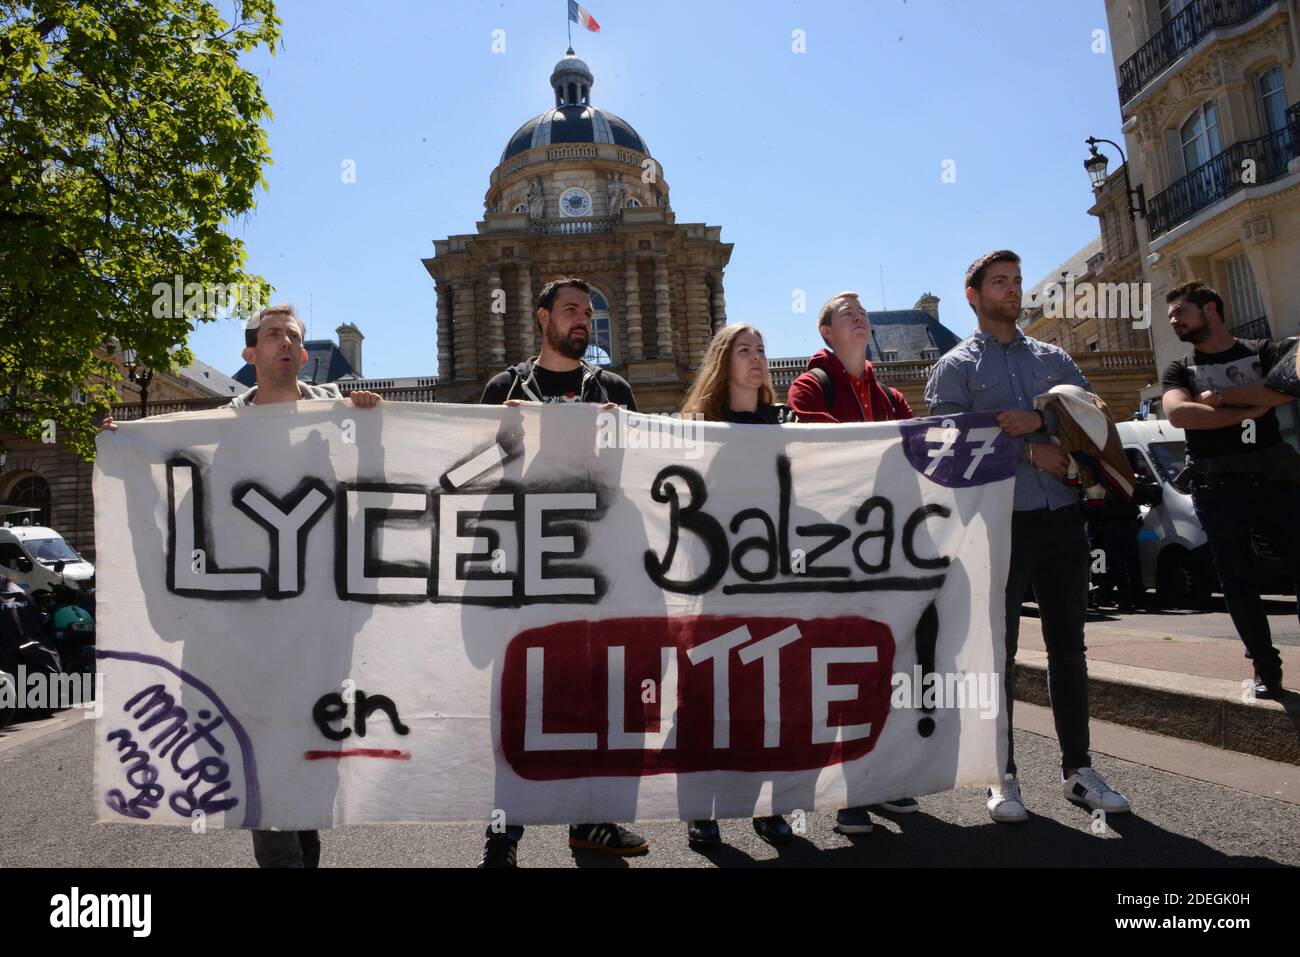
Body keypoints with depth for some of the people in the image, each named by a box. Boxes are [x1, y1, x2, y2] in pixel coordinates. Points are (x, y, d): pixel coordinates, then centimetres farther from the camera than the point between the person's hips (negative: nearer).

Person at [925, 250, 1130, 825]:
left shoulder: (1053, 358, 17)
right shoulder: (955, 367, 4)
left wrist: (1039, 421, -12)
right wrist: (1028, 451, -13)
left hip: (1062, 516, 4)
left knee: (1068, 644, 10)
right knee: (998, 651, 2)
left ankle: (1077, 769, 21)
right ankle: (1003, 776, 12)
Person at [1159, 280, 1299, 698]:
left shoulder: (1263, 351, 9)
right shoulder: (1178, 370, 10)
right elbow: (1178, 413, -11)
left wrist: (1220, 396, -11)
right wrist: (1248, 411, -10)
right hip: (1216, 489, 1)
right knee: (1238, 582, 3)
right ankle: (1266, 668, 13)